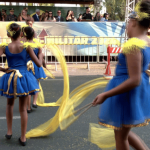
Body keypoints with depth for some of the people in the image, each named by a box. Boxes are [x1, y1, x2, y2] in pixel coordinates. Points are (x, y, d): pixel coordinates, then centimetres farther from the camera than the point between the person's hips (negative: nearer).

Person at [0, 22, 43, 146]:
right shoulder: (26, 47, -8)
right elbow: (38, 64, -5)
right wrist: (40, 55, 14)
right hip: (24, 78, -1)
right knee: (23, 108, 11)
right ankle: (23, 138, 17)